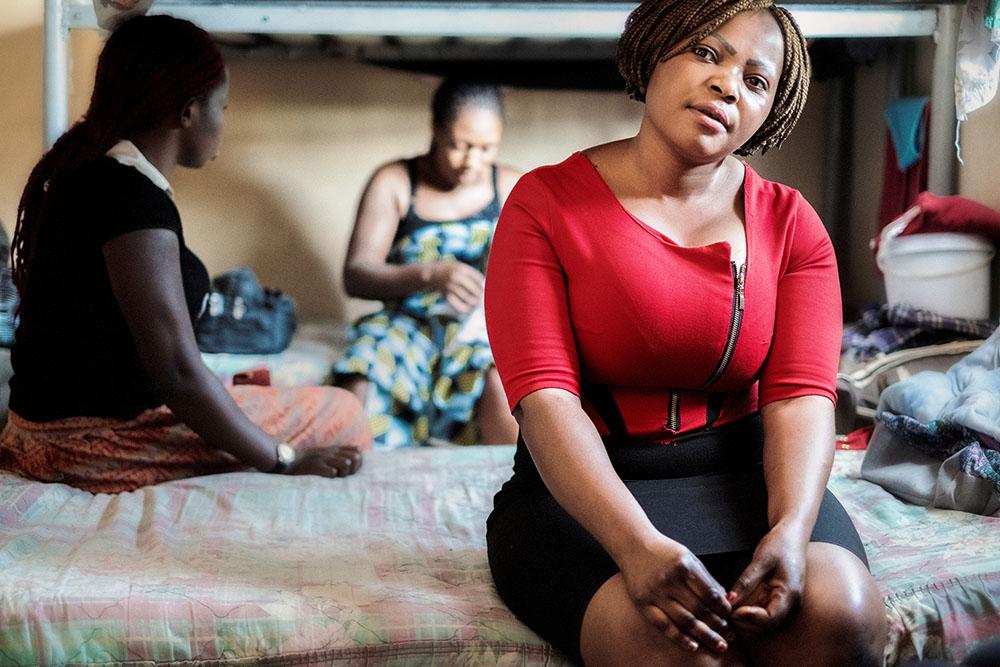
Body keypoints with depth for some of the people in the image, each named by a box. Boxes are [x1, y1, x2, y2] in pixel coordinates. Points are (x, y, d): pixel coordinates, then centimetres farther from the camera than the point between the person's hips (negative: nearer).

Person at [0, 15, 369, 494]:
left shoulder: (87, 171, 8)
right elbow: (178, 373, -25)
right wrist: (284, 462, -15)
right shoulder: (134, 197, -22)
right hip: (98, 442, -10)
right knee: (343, 416, -4)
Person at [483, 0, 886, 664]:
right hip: (584, 488, -3)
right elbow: (544, 396, -14)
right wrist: (639, 546, -30)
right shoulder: (546, 202, -3)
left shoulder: (790, 223, 7)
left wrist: (792, 530, -25)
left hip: (745, 475, 3)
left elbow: (801, 394, -4)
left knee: (841, 612, -27)